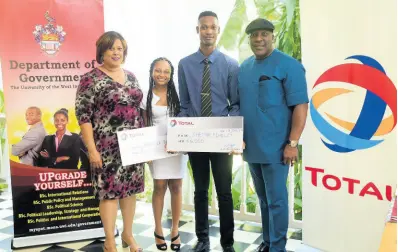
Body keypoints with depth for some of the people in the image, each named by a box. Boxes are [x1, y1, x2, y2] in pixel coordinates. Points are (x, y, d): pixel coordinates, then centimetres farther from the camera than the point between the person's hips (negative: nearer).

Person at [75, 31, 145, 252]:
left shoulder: (131, 76, 11)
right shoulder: (91, 79, -8)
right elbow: (83, 116, -11)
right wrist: (92, 149, -15)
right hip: (107, 147, -6)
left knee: (130, 188, 12)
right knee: (109, 191, 1)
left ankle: (128, 234, 30)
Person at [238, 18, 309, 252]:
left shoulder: (288, 65, -9)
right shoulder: (244, 67, 10)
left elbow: (300, 105, -13)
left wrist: (293, 143, -17)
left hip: (275, 148, -6)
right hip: (251, 146, 6)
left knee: (276, 200, 3)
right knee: (263, 198, 18)